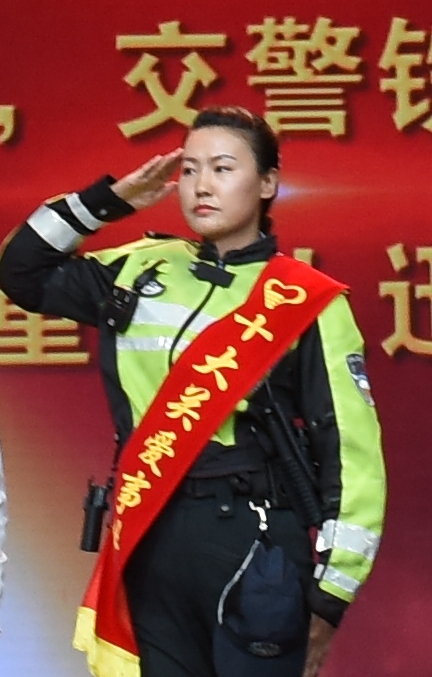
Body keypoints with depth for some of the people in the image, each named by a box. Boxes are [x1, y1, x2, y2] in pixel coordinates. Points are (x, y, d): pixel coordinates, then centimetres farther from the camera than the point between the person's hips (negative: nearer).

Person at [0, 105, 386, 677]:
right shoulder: (141, 272, 10)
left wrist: (329, 594, -9)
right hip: (150, 540, 4)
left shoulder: (307, 302, -2)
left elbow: (351, 450, -4)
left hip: (258, 540, -4)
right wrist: (110, 200, 10)